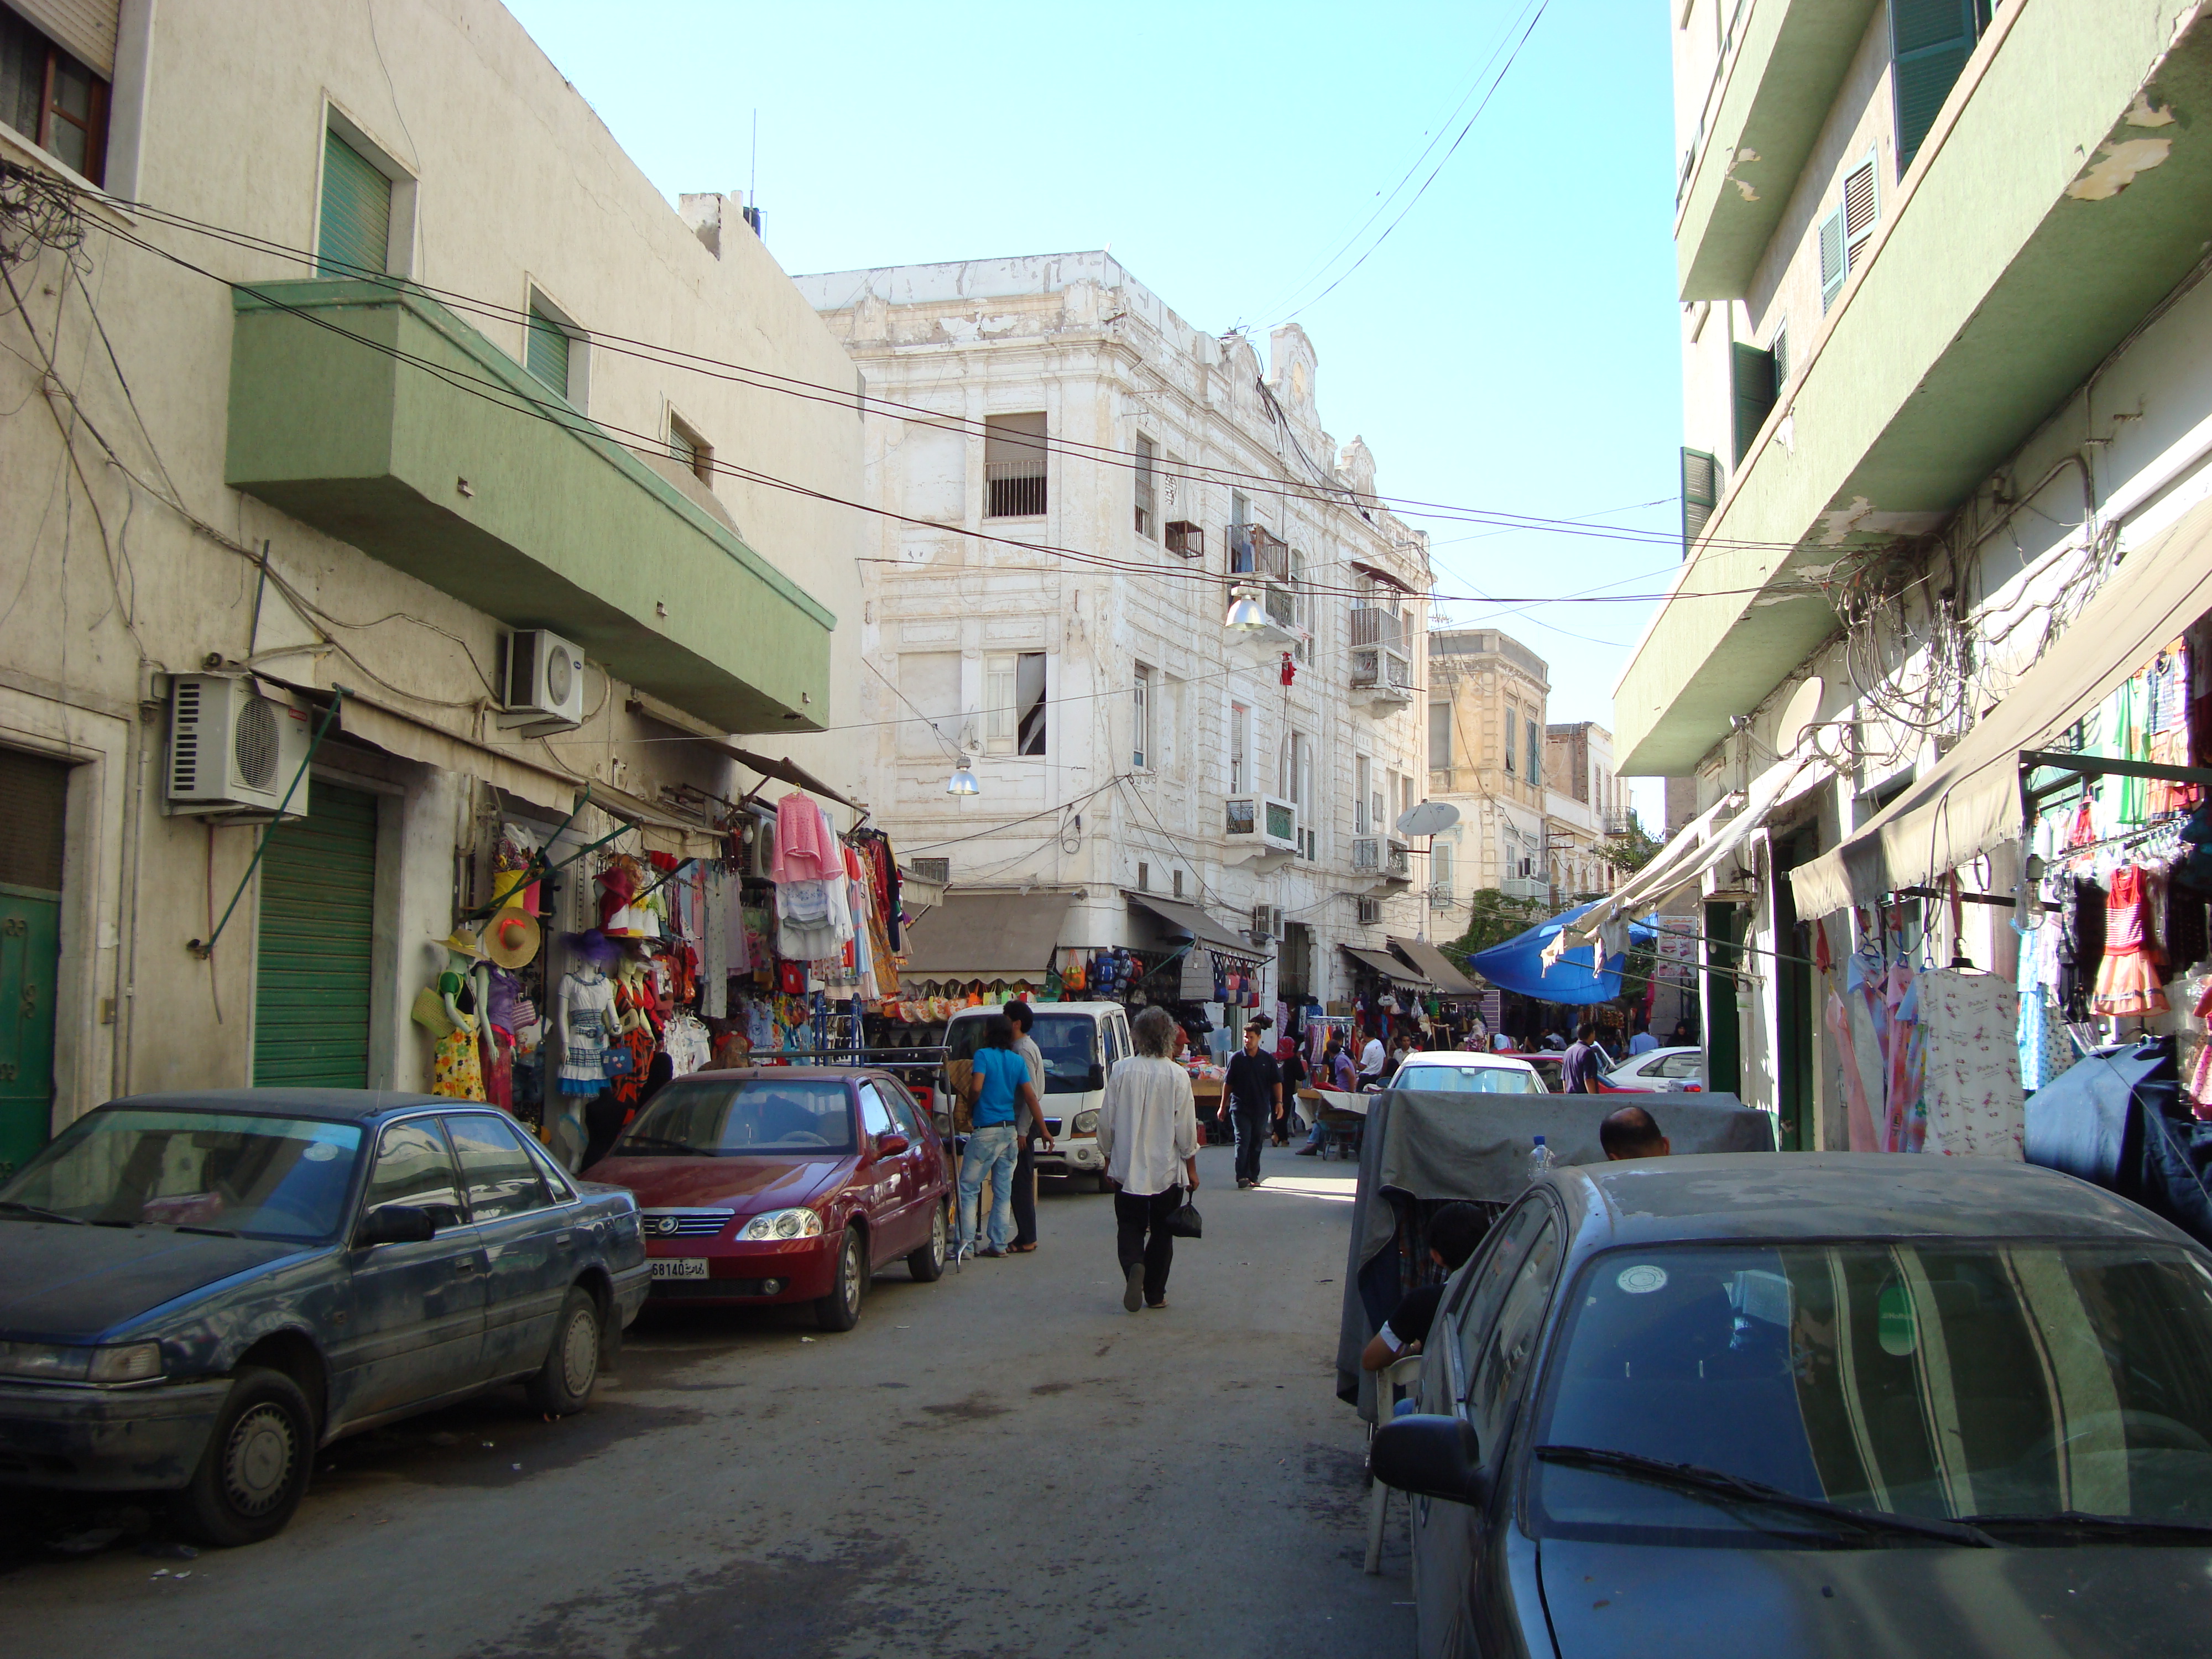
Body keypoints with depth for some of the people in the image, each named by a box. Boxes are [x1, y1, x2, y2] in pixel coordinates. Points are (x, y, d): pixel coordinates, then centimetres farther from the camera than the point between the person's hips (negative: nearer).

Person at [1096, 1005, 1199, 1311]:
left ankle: (1134, 1266, -19)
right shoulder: (1177, 1076, -10)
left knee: (1129, 1226, 10)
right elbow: (1186, 1126, -6)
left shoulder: (1121, 1070, -6)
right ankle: (1155, 1294, 15)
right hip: (1167, 1170, 0)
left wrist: (1108, 1156, 14)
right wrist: (1191, 1167, 5)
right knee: (1162, 1231, 12)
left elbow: (1107, 1120, -1)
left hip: (1128, 1169, 1)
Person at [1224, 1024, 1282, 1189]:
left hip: (1261, 1109, 2)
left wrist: (1279, 1102, -3)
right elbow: (1228, 1083, 8)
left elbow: (1277, 1082, 8)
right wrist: (1223, 1105, 8)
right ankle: (1242, 1176, -15)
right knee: (1243, 1142, -11)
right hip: (1240, 1108, -2)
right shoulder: (1236, 1059, 3)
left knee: (1256, 1144, 8)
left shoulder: (1268, 1059, 6)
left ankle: (1253, 1177, 16)